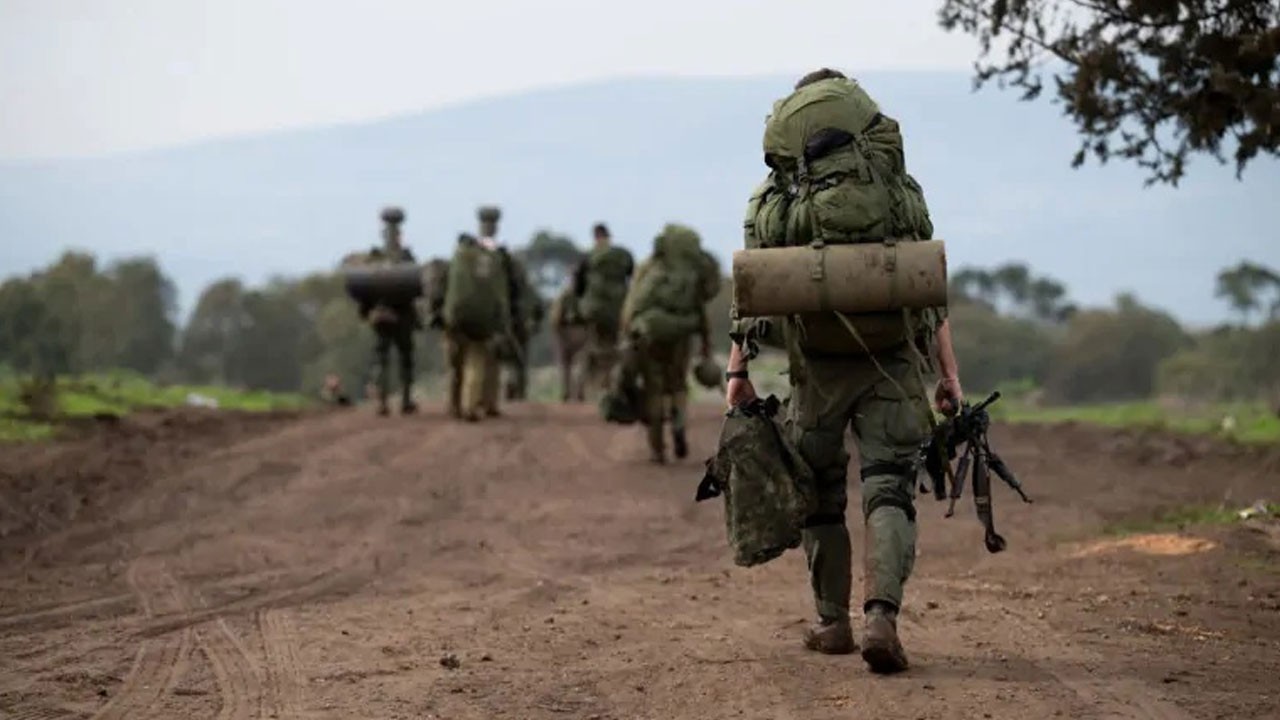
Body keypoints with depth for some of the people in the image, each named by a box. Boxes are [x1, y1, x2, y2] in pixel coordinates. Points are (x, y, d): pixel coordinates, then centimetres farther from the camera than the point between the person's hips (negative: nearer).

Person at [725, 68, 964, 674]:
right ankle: (881, 617, -22)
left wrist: (738, 369, 2)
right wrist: (949, 371, 7)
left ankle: (833, 623, 21)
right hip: (893, 359, 0)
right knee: (889, 488, -3)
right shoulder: (899, 184, 10)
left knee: (819, 493, 16)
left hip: (816, 362, 0)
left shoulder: (774, 193, 8)